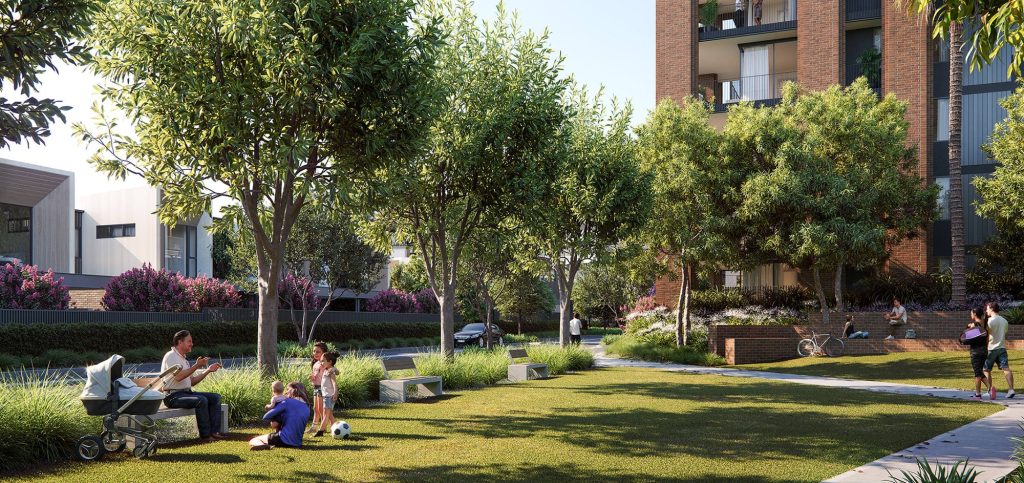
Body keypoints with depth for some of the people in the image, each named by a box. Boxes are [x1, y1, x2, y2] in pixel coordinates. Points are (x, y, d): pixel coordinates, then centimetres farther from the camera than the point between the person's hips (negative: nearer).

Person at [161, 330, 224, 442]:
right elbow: (178, 377, -24)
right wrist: (197, 366, -24)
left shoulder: (183, 359, 21)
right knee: (201, 400, -31)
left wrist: (208, 370, 12)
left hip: (187, 392, 10)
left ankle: (214, 432, -10)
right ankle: (205, 435, -24)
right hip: (173, 396, -10)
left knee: (215, 397, -2)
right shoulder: (171, 356, -9)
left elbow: (192, 381, 19)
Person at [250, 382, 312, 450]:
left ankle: (264, 446, -27)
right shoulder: (307, 408, 10)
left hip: (283, 440, -8)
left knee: (253, 441, 4)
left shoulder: (288, 402, -7)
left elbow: (266, 417, -7)